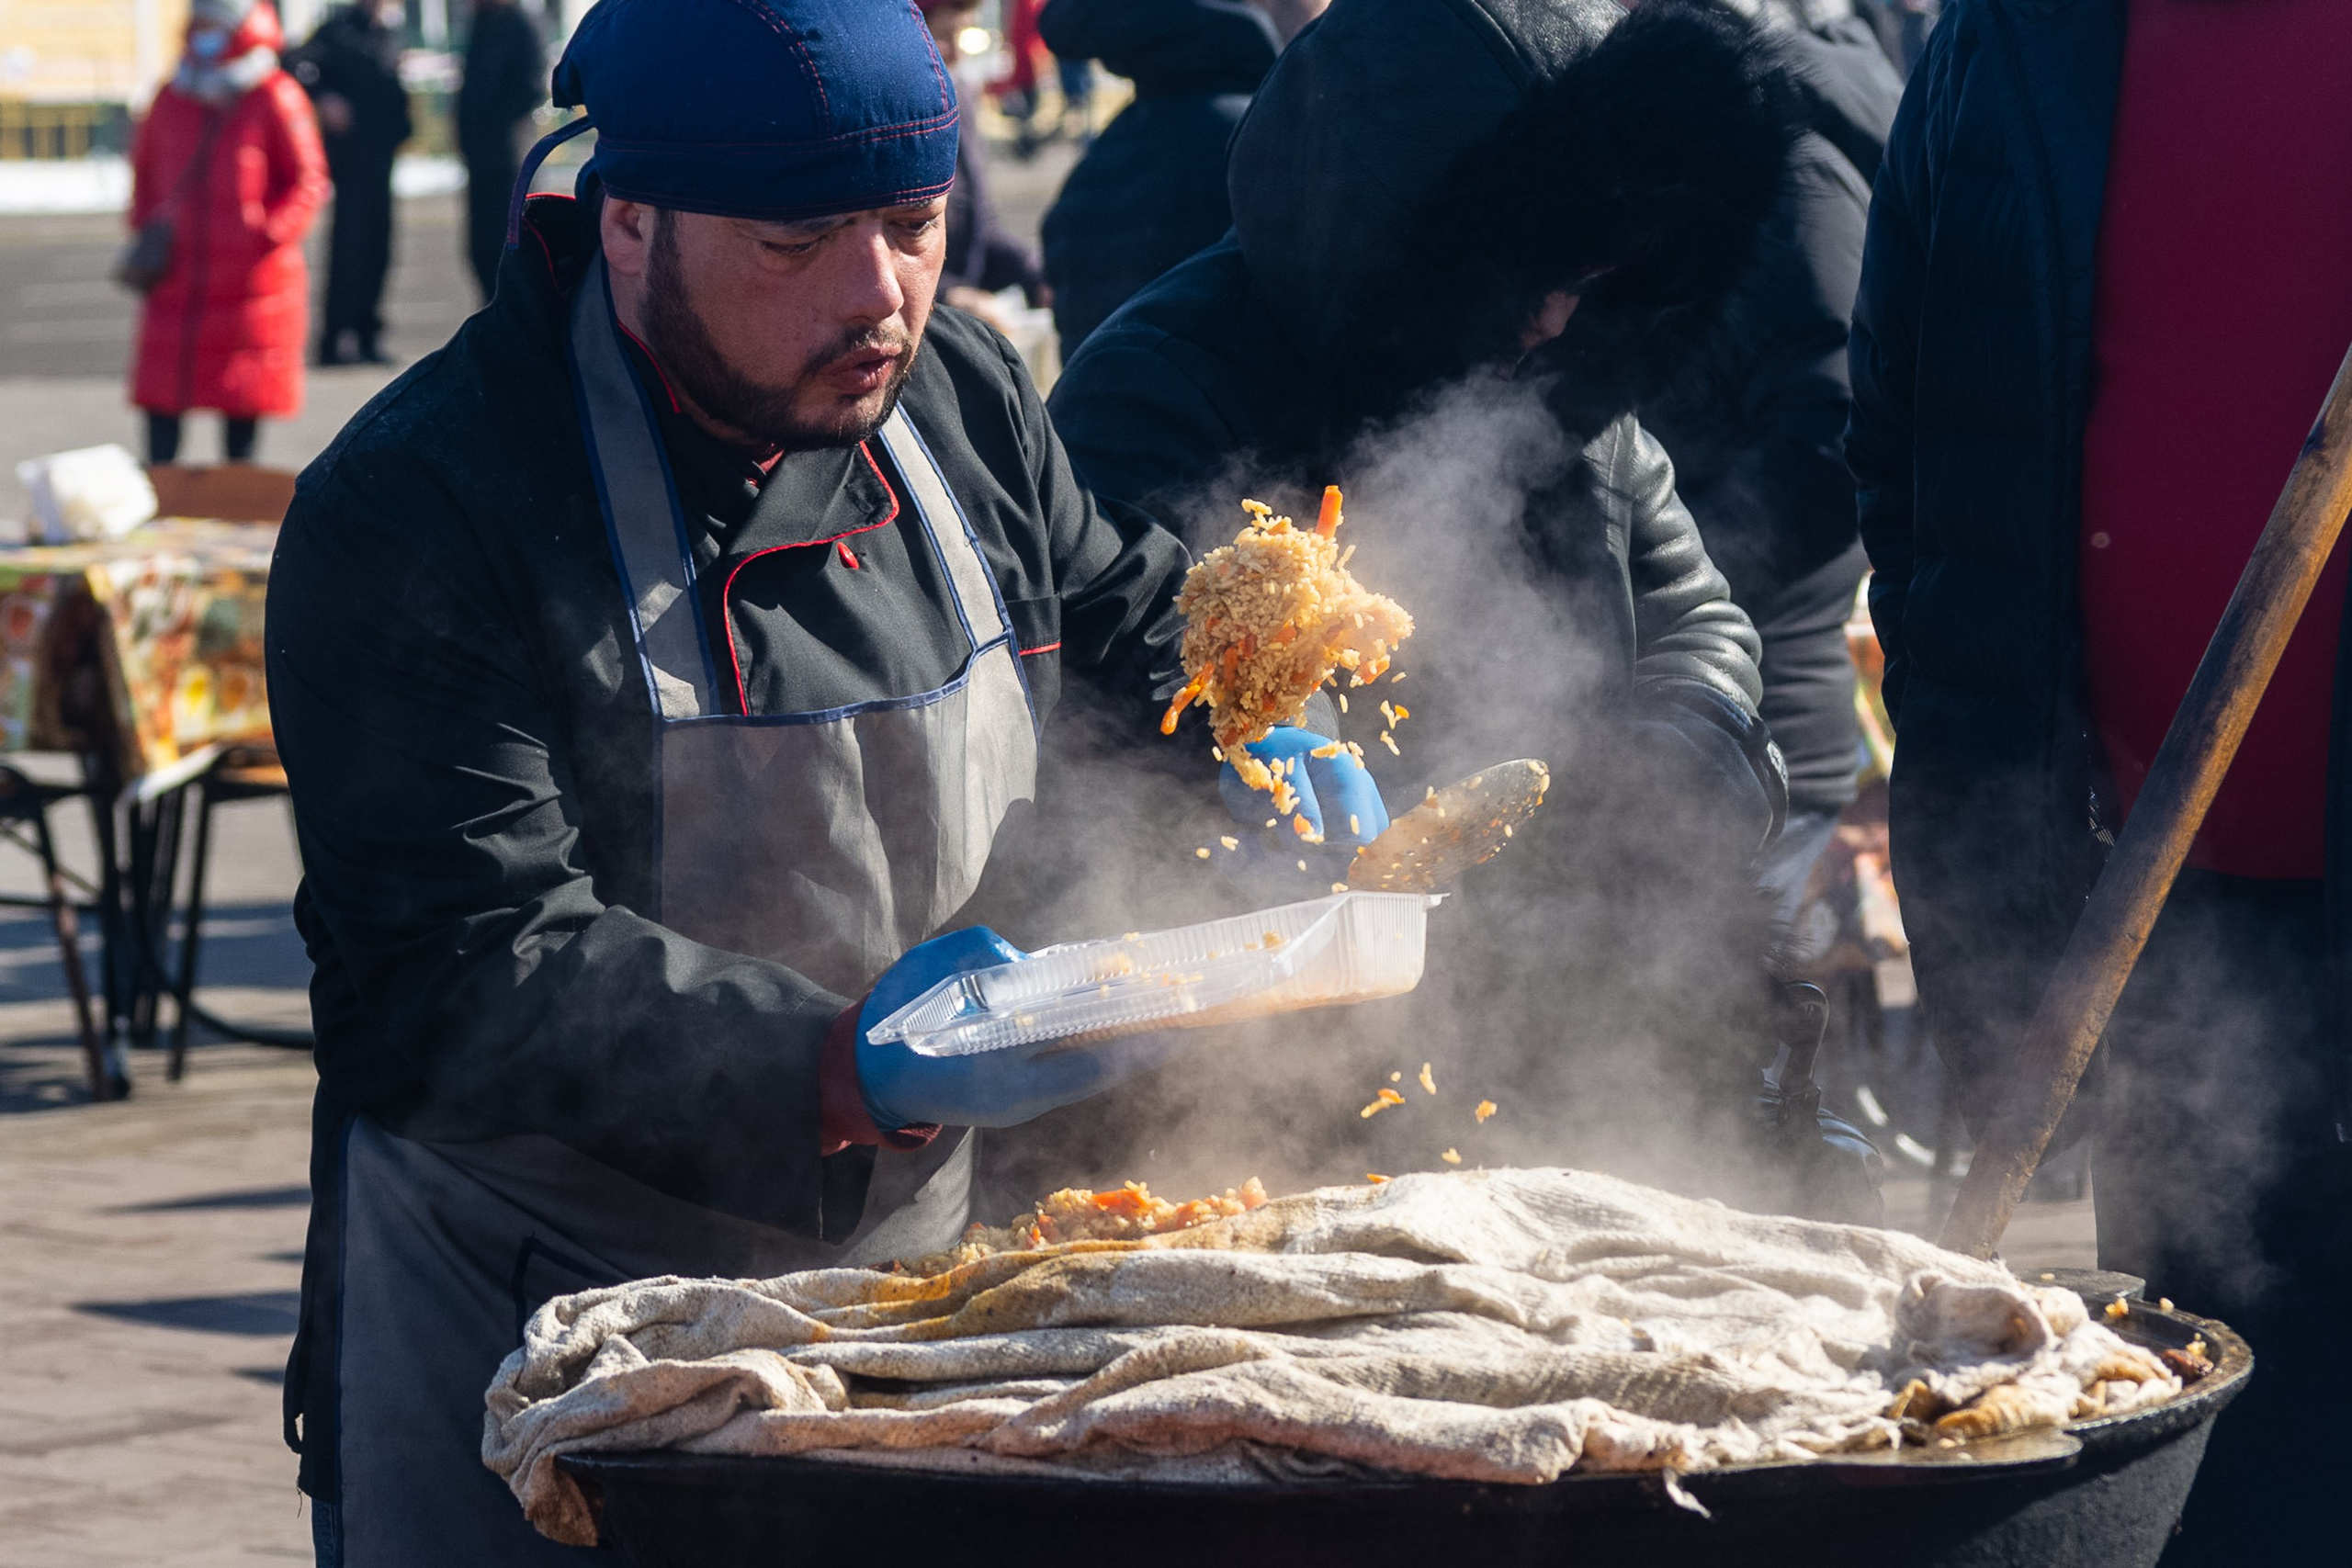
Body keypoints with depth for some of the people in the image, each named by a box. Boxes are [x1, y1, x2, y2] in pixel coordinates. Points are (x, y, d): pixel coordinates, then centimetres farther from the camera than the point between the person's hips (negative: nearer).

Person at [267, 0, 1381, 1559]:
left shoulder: (963, 398, 2)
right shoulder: (413, 513, -19)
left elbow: (1125, 626, 22)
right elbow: (451, 986, -27)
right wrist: (844, 1072, -39)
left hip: (907, 1298, 5)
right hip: (529, 1349, -5)